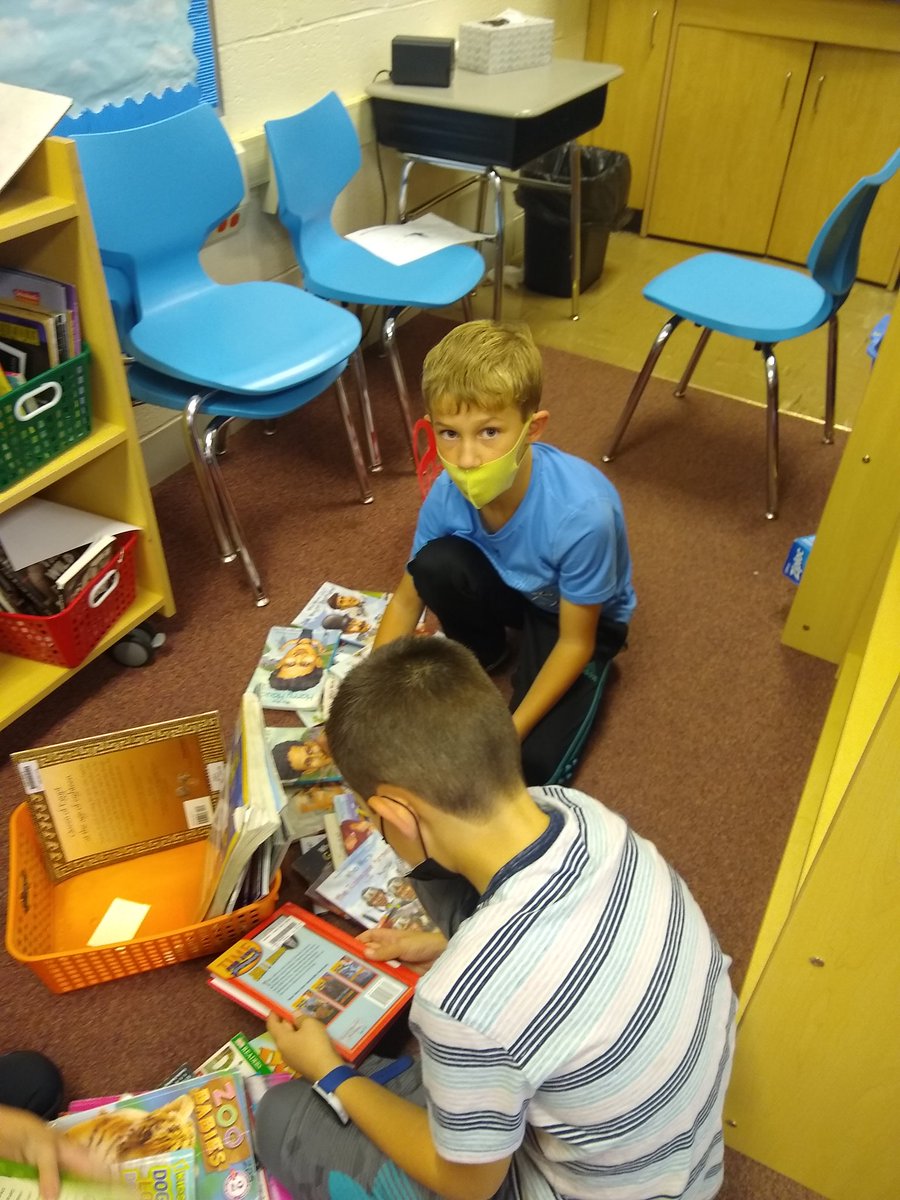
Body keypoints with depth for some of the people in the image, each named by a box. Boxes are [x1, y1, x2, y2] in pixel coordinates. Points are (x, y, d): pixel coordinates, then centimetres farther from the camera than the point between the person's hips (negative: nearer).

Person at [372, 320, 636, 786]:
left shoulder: (582, 512, -39)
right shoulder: (449, 493, -26)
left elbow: (575, 642, -25)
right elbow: (407, 598, -10)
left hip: (578, 617, -4)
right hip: (513, 591, 4)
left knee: (533, 765, -18)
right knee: (436, 562, -28)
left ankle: (588, 677, 12)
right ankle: (485, 652, 3)